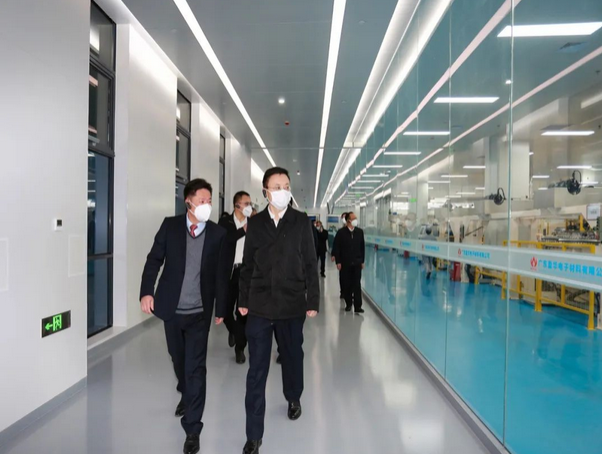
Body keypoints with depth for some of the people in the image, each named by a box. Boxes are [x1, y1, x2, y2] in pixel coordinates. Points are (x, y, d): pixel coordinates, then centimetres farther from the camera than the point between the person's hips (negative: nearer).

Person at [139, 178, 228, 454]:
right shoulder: (170, 225, -3)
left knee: (195, 368, 1)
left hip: (199, 312, -2)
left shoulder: (218, 233, -5)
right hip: (171, 308, 2)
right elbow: (154, 260, 0)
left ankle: (192, 428, 14)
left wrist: (221, 309, 2)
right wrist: (147, 291, -12)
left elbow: (221, 274, -1)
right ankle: (186, 395, 51)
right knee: (178, 359, 22)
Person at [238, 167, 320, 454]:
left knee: (292, 357, 20)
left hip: (292, 306, 0)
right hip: (259, 306, 0)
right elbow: (247, 265, 6)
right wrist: (243, 300, 5)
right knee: (256, 371, 2)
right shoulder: (255, 223, 2)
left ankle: (293, 399, 49)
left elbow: (310, 264, -1)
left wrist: (313, 301, -3)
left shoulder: (301, 222, -1)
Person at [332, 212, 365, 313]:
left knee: (357, 285, -2)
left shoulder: (360, 231, 4)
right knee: (346, 285, 7)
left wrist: (362, 261, 5)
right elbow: (336, 248, -4)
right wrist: (338, 262, -8)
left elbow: (362, 247, 8)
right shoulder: (341, 232, -5)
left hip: (357, 263, 1)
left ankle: (358, 306, -1)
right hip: (345, 263, -1)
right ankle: (348, 304, 21)